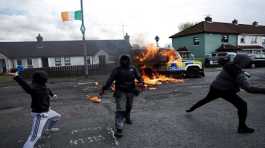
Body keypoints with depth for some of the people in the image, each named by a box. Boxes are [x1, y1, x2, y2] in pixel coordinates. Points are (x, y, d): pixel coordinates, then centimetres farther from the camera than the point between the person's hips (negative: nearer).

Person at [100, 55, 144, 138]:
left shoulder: (133, 69, 6)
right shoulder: (117, 70, -3)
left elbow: (138, 77, -1)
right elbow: (110, 80, -11)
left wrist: (141, 82, -24)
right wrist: (104, 89, -20)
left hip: (130, 92, 4)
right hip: (120, 93, -4)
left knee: (128, 107, 22)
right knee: (120, 110, -11)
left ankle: (127, 118, 50)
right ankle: (118, 129, -13)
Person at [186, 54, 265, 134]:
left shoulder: (228, 66, -5)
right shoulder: (240, 75, -24)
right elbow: (249, 89, -31)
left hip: (214, 88, 7)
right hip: (225, 91, -7)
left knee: (206, 99, 26)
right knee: (242, 105, 1)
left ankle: (191, 109, 41)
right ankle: (242, 127, 1)